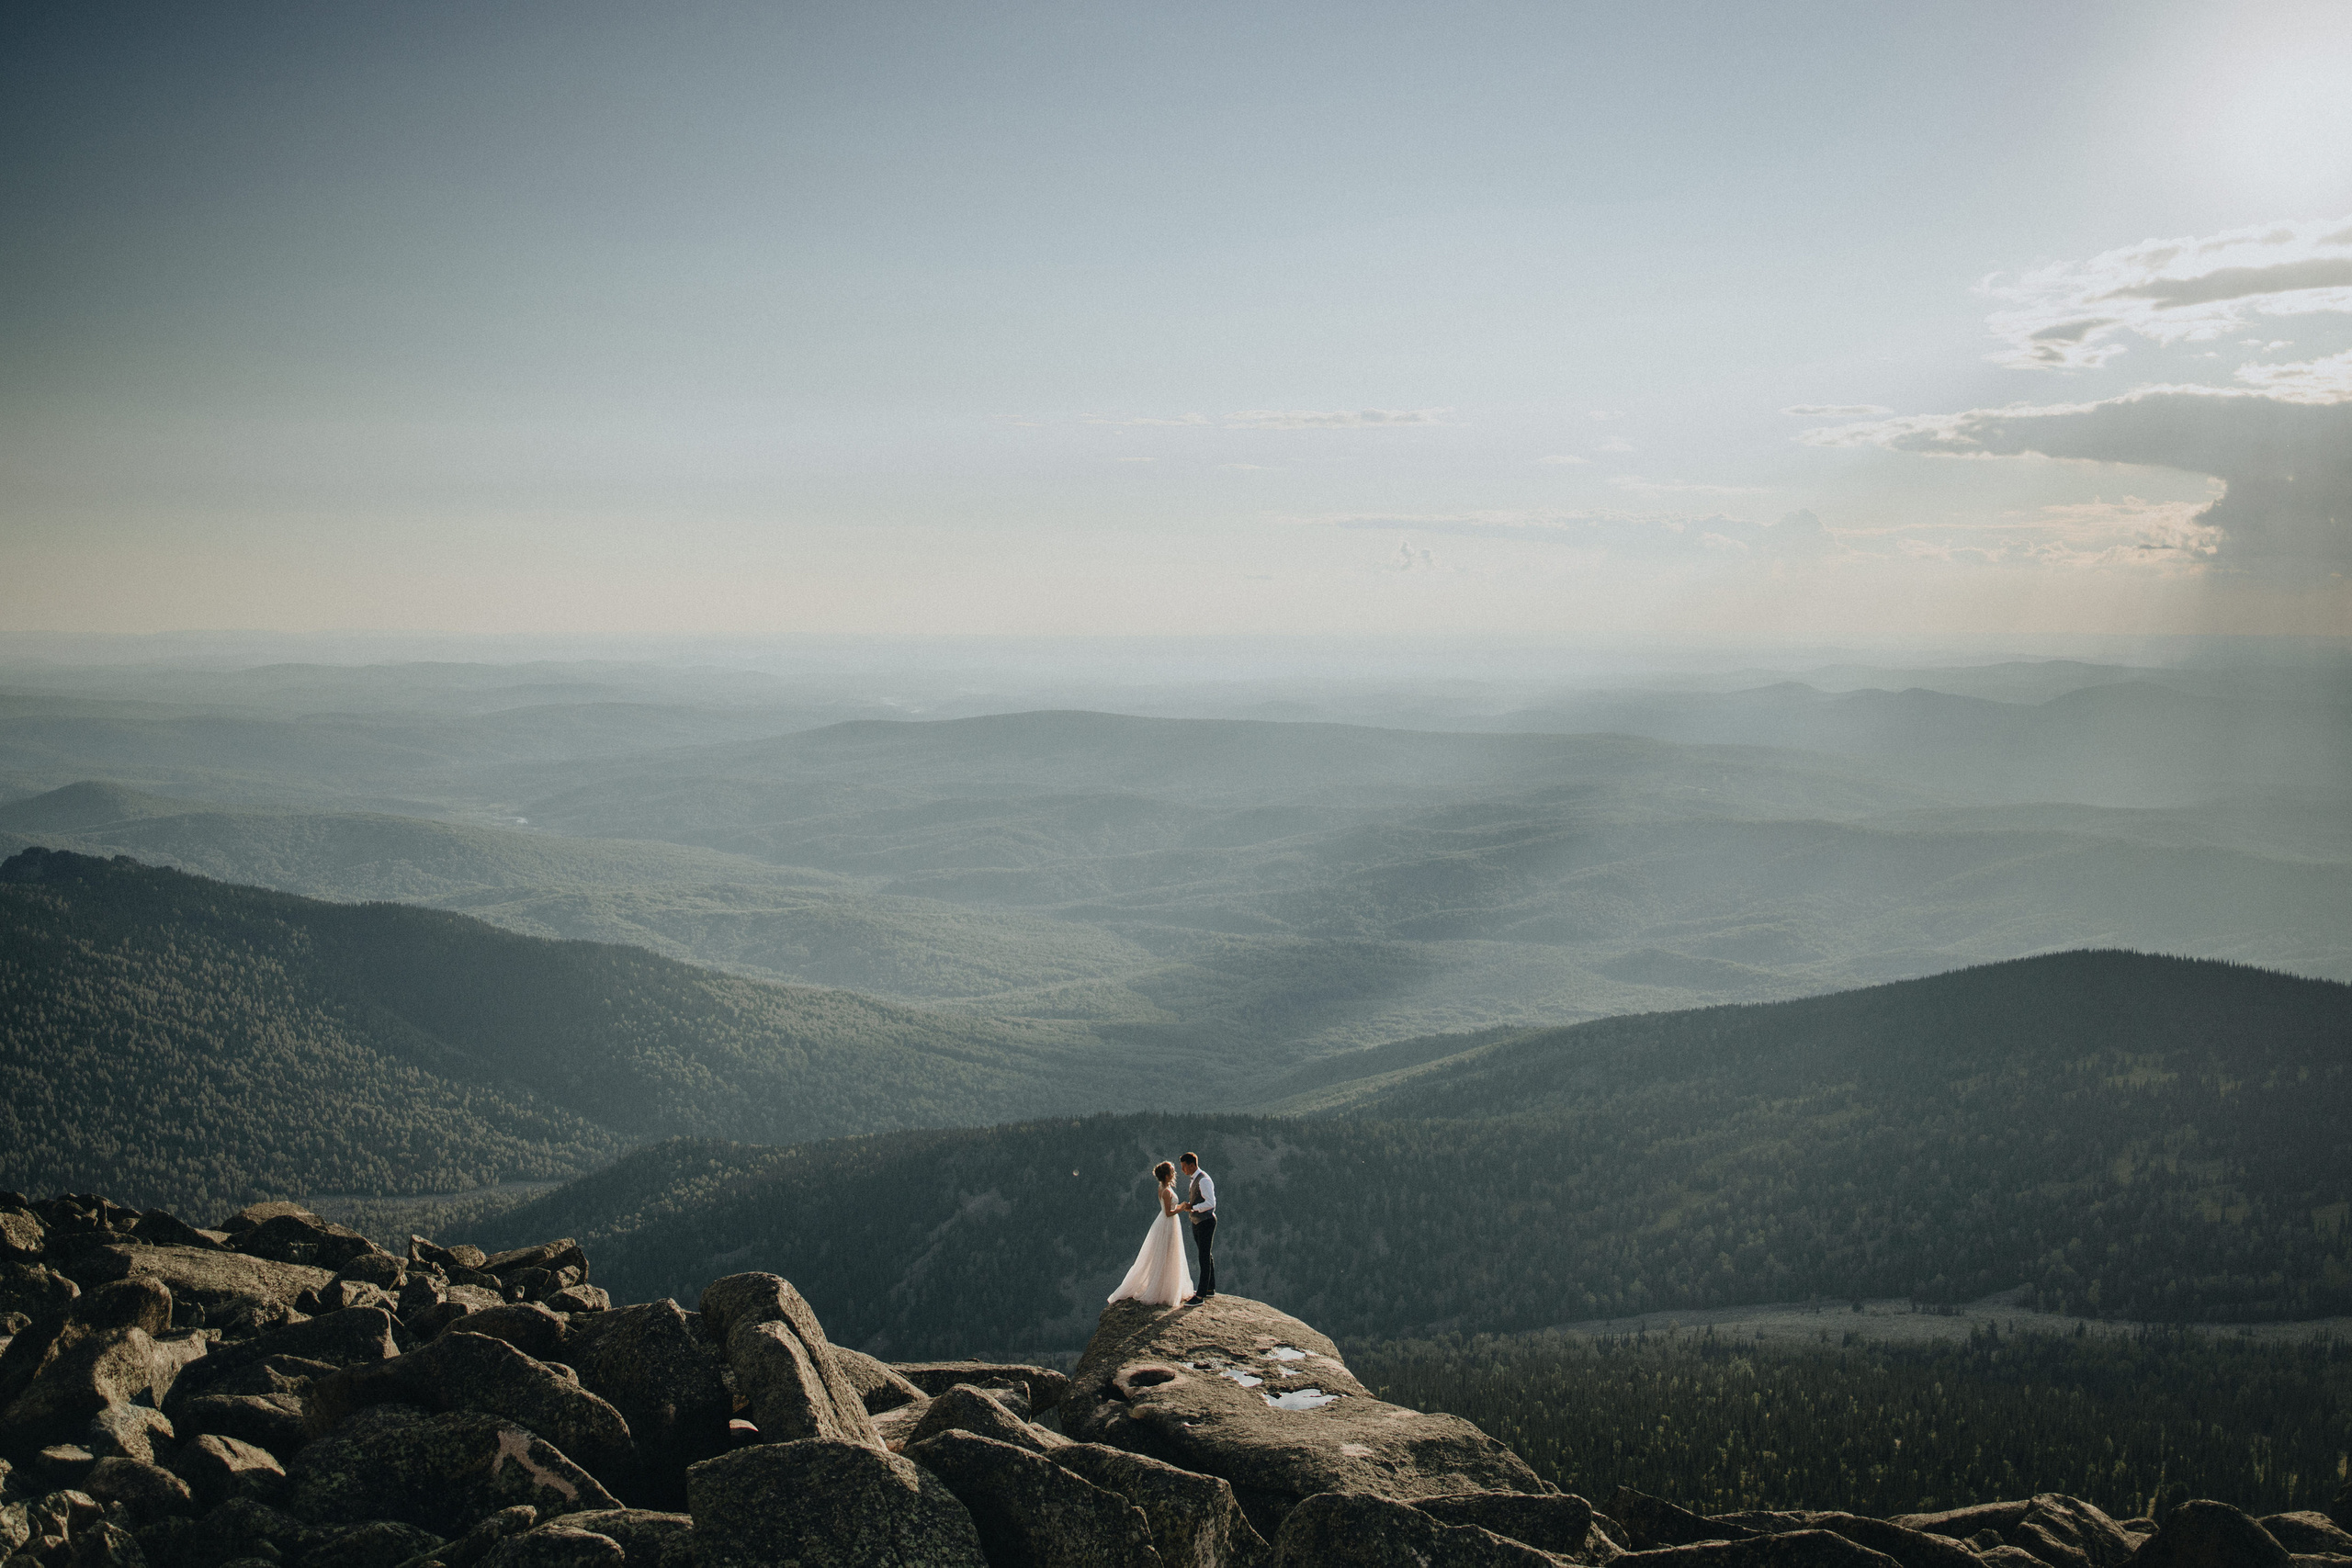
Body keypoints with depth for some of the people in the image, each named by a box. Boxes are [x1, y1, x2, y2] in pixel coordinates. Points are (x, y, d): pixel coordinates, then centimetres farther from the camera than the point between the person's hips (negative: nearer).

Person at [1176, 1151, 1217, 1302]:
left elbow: (1210, 1203, -27)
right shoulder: (1194, 1179, 12)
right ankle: (1210, 1289, 28)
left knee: (1204, 1258, -6)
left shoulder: (1204, 1180, -20)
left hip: (1206, 1222, -10)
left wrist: (1192, 1207, -19)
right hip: (1197, 1222, 10)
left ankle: (1201, 1295, -5)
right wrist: (1188, 1205, 5)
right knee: (1207, 1256, 18)